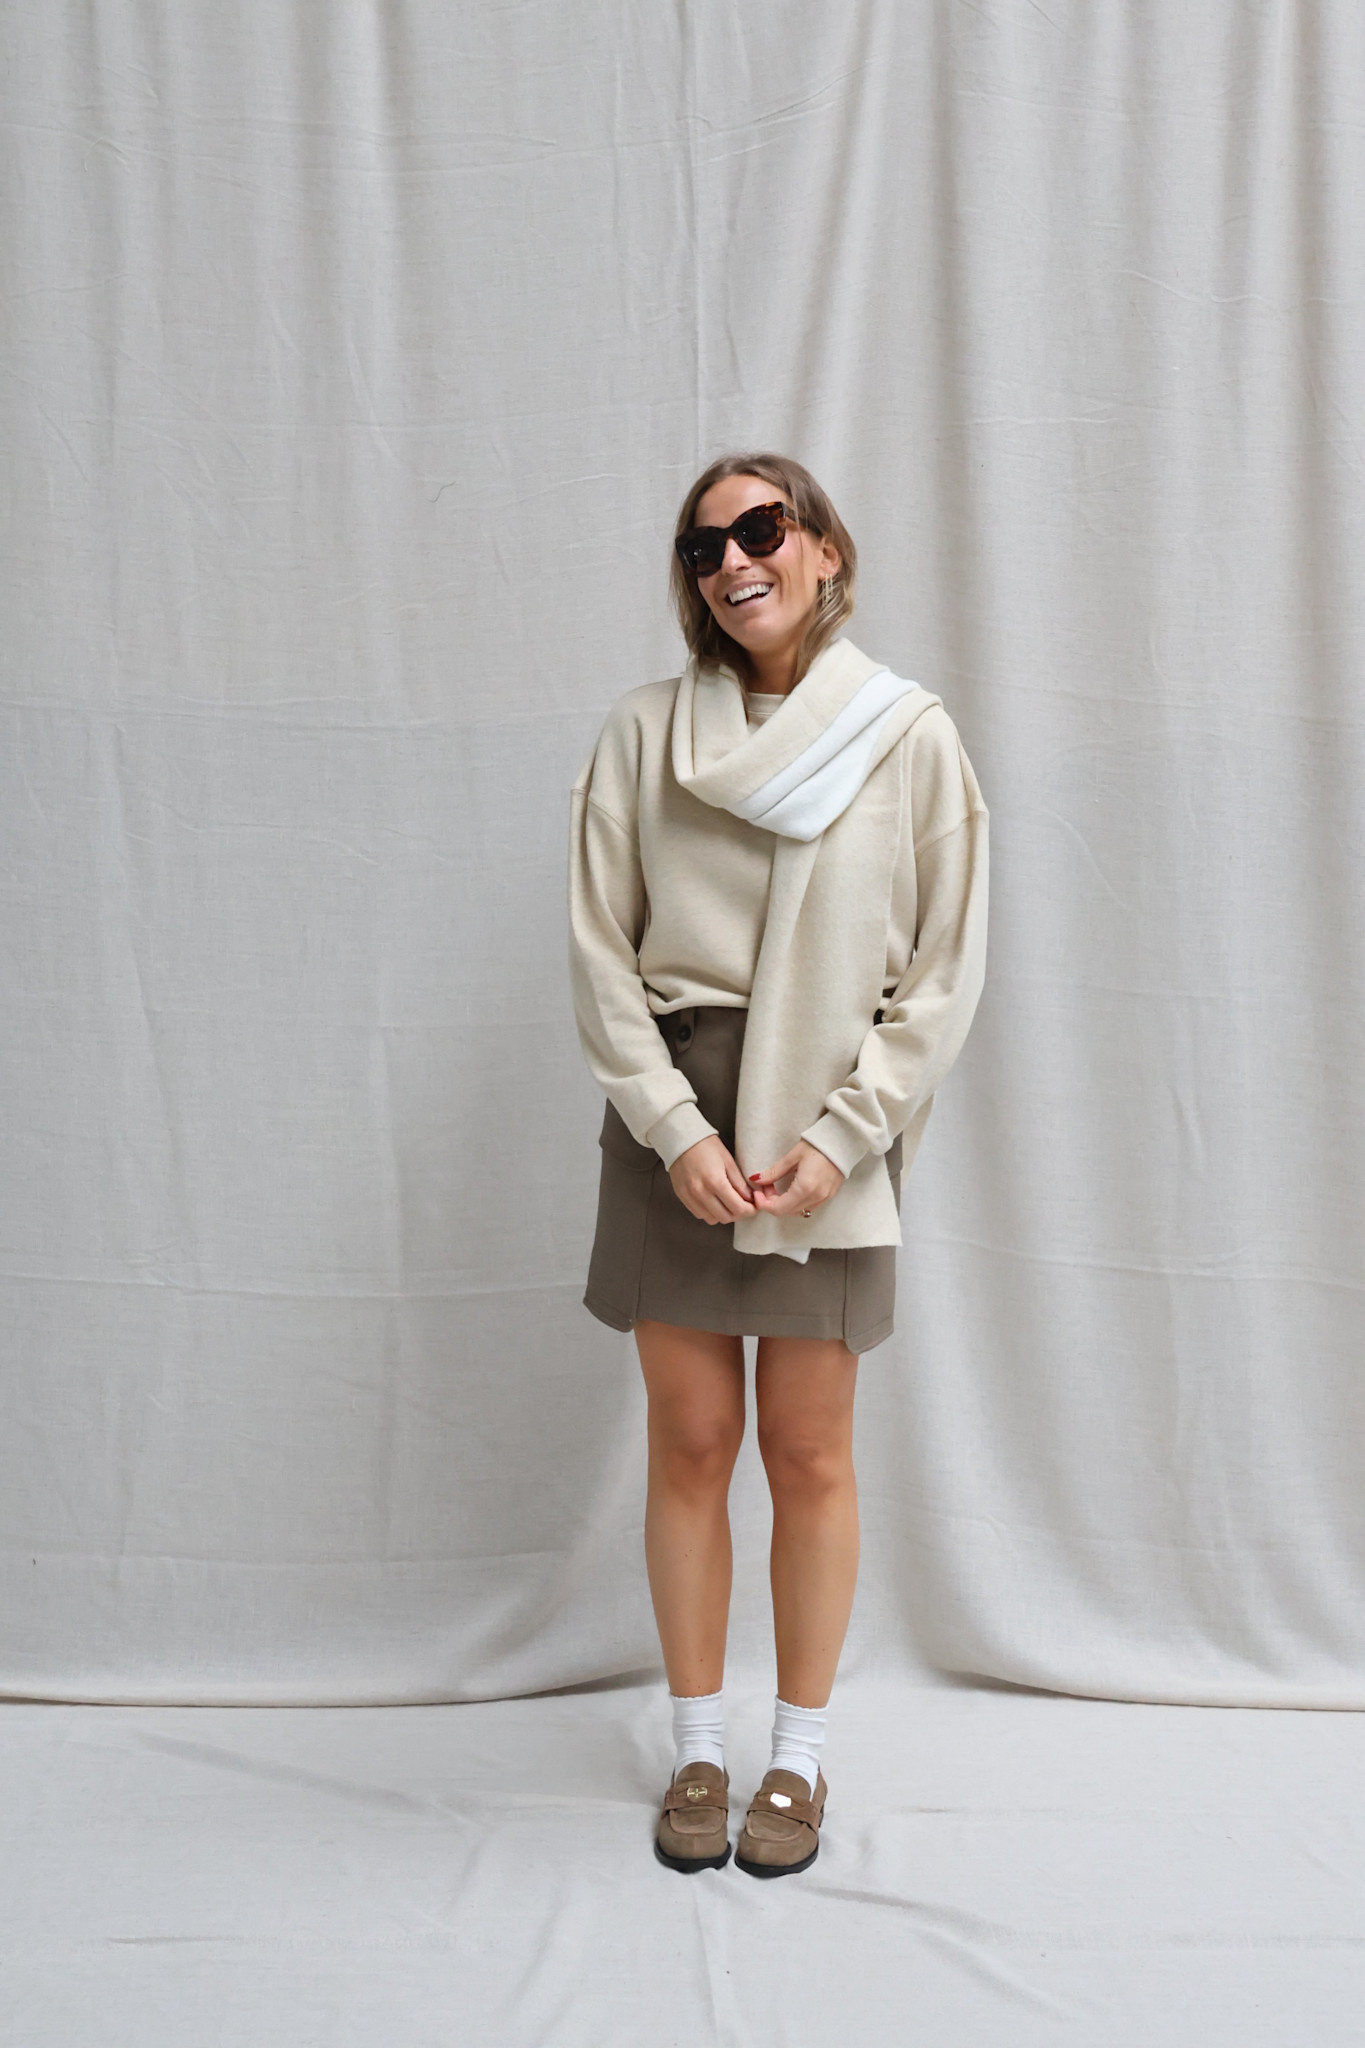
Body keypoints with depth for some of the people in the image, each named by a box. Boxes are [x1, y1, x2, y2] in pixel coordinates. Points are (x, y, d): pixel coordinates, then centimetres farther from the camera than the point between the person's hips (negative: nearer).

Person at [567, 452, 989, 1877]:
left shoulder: (911, 736, 0)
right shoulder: (645, 733, 3)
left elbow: (945, 969, 0)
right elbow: (600, 951, 1)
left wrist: (838, 1136, -9)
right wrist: (676, 1128, -10)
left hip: (833, 1125, -1)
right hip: (675, 1118, 1)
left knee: (809, 1452, 5)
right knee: (689, 1440, 7)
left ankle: (798, 1758, 24)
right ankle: (696, 1750, 24)